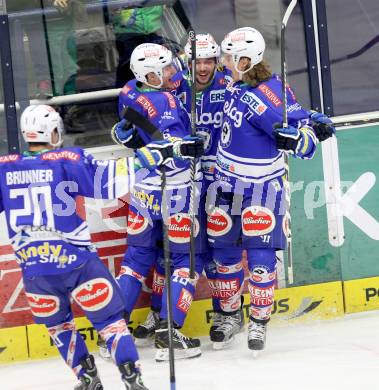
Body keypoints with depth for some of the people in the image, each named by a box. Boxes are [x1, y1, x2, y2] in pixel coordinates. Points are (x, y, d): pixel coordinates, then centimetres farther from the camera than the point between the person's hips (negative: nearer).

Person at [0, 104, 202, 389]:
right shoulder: (67, 160, -6)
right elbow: (111, 178, -13)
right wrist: (155, 155, -8)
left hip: (34, 268, 2)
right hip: (76, 261, -2)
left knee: (57, 325, 24)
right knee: (110, 320, 7)